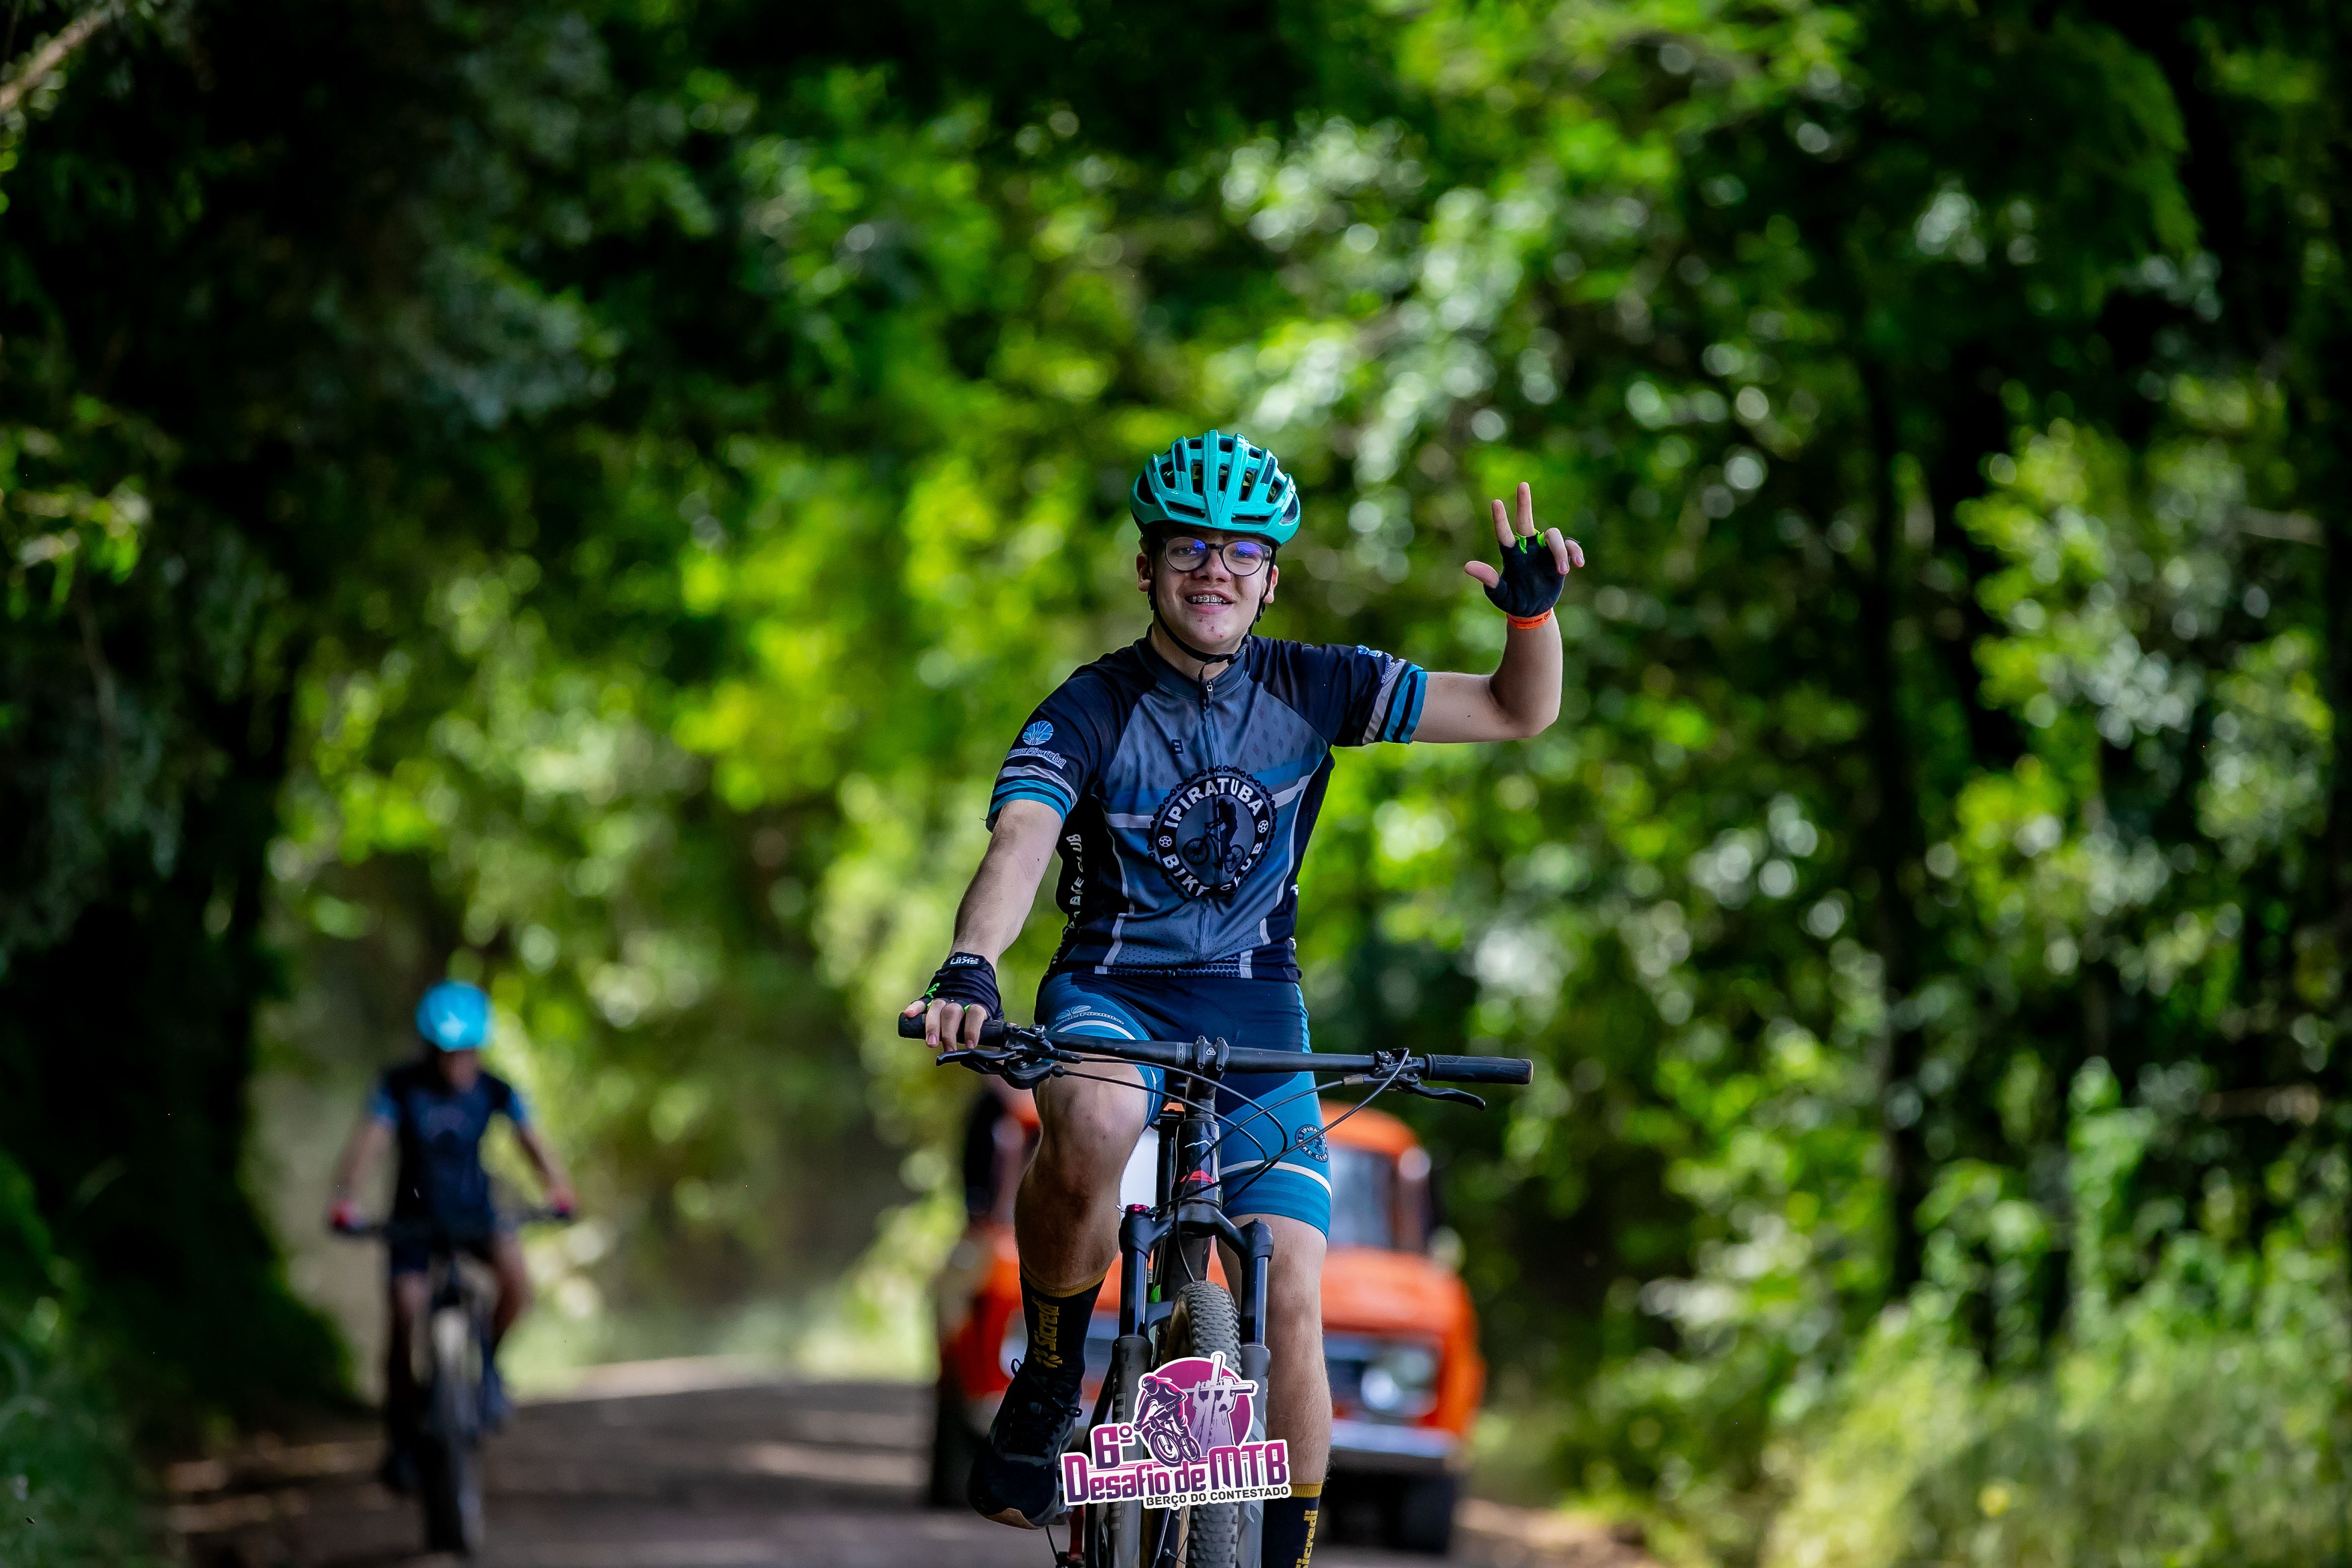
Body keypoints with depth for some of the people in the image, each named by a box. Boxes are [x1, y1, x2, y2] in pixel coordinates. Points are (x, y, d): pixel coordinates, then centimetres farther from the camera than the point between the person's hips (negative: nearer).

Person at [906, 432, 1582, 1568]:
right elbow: (1018, 845, -29)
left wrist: (1532, 609, -19)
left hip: (1255, 1014, 3)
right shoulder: (1089, 713, -11)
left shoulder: (1308, 689, -2)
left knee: (1291, 1308, -10)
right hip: (1112, 1000, -3)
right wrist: (969, 968, -49)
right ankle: (1047, 1385, -15)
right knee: (1093, 1123, -39)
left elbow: (1518, 713, 3)